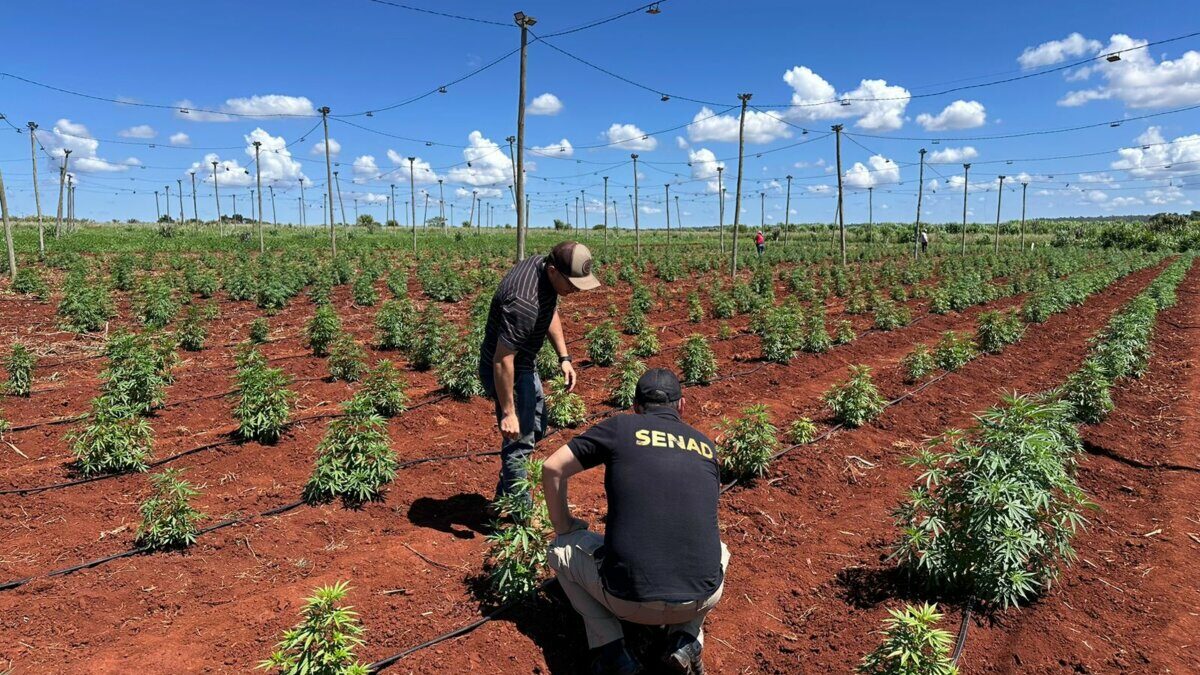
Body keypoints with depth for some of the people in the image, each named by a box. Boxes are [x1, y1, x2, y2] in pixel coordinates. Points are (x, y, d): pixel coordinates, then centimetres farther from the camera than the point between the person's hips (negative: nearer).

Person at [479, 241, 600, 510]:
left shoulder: (542, 264, -7)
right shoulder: (525, 301, -36)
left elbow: (551, 312, 11)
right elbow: (502, 360, -33)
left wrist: (564, 357, 5)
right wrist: (507, 412, -27)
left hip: (526, 365, 11)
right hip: (506, 372, -10)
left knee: (537, 427, 22)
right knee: (519, 441, -2)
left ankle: (504, 495, 38)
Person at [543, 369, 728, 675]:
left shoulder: (621, 427, 3)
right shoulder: (706, 446, 15)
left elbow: (552, 469, 6)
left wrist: (563, 528, 22)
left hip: (629, 600, -3)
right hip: (702, 599, 3)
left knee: (561, 550, 22)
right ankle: (686, 639, 15)